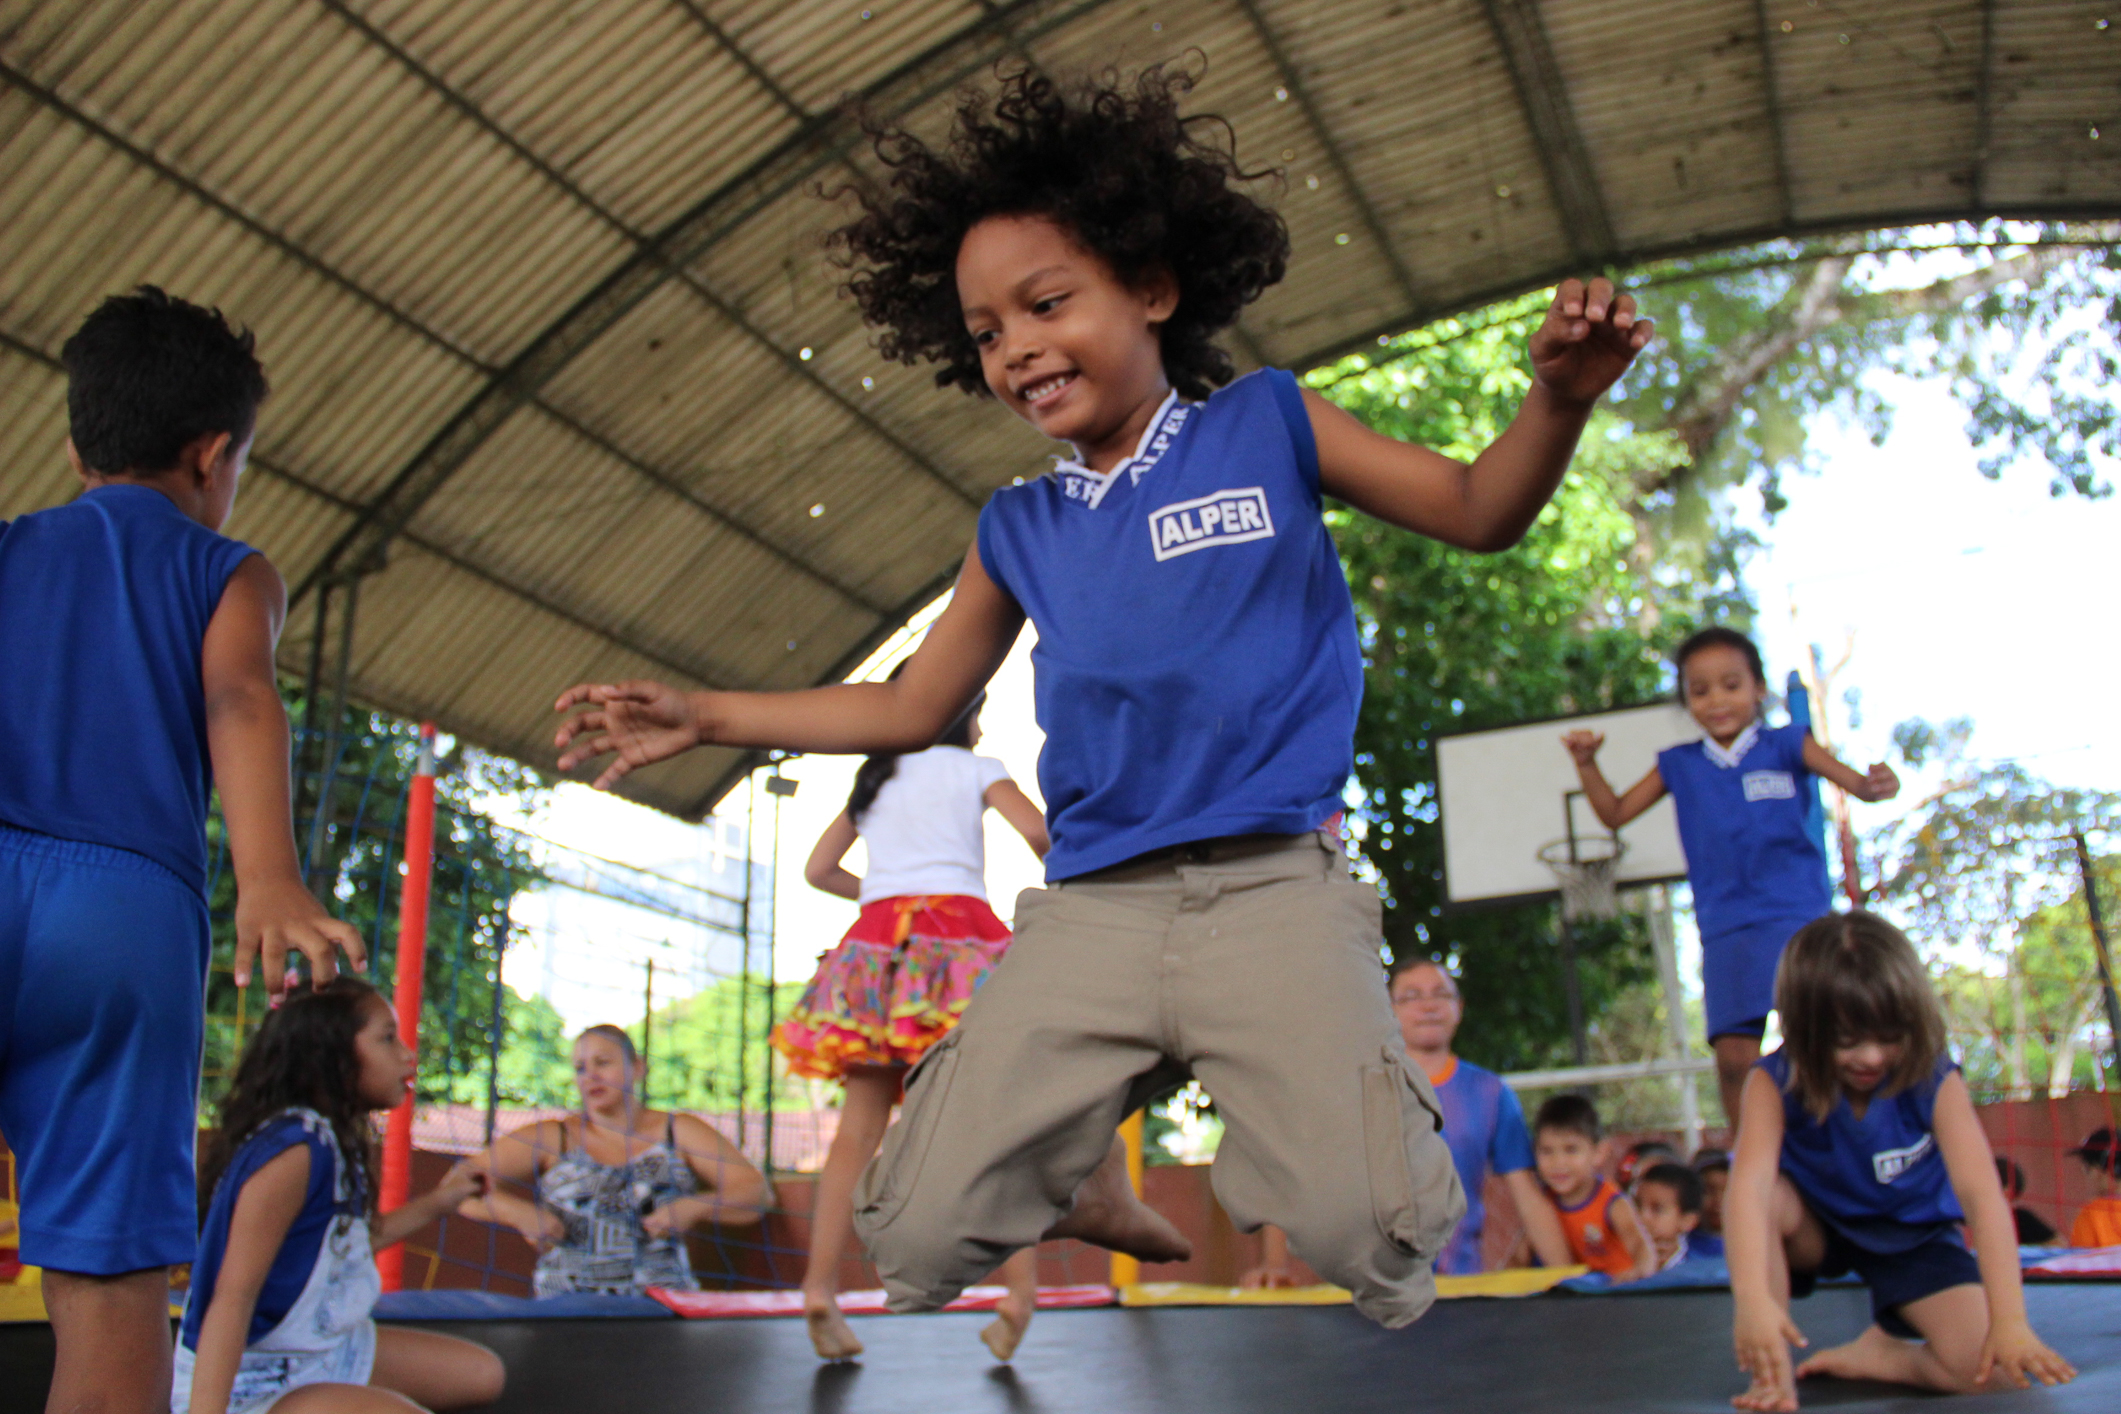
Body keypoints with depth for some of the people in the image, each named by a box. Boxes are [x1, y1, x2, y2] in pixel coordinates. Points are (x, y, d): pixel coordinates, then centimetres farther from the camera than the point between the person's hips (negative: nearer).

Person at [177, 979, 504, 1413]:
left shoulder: (338, 1142, 4)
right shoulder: (293, 1151, -24)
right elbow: (233, 1296, -29)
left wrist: (436, 1202, 21)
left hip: (325, 1347, 10)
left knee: (483, 1373, 14)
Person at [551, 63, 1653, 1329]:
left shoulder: (1267, 424, 7)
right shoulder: (1020, 531, 16)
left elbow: (1479, 511, 6)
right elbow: (912, 707, 23)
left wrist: (1558, 397, -15)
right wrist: (705, 718, 20)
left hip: (1274, 888, -3)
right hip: (1089, 912, 4)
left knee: (1368, 1226, -20)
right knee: (922, 1235, -5)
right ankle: (1098, 1212, 25)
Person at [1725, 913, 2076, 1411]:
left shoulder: (1935, 1083, -26)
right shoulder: (1776, 1084, -28)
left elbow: (1981, 1194, -35)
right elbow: (1749, 1184, -42)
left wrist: (2009, 1320, -46)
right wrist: (1753, 1301, -57)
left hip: (1913, 1236, 1)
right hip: (1816, 1226, 0)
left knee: (1992, 1366, -23)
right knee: (1769, 1200, -35)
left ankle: (1879, 1352, 7)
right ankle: (1770, 1370, -20)